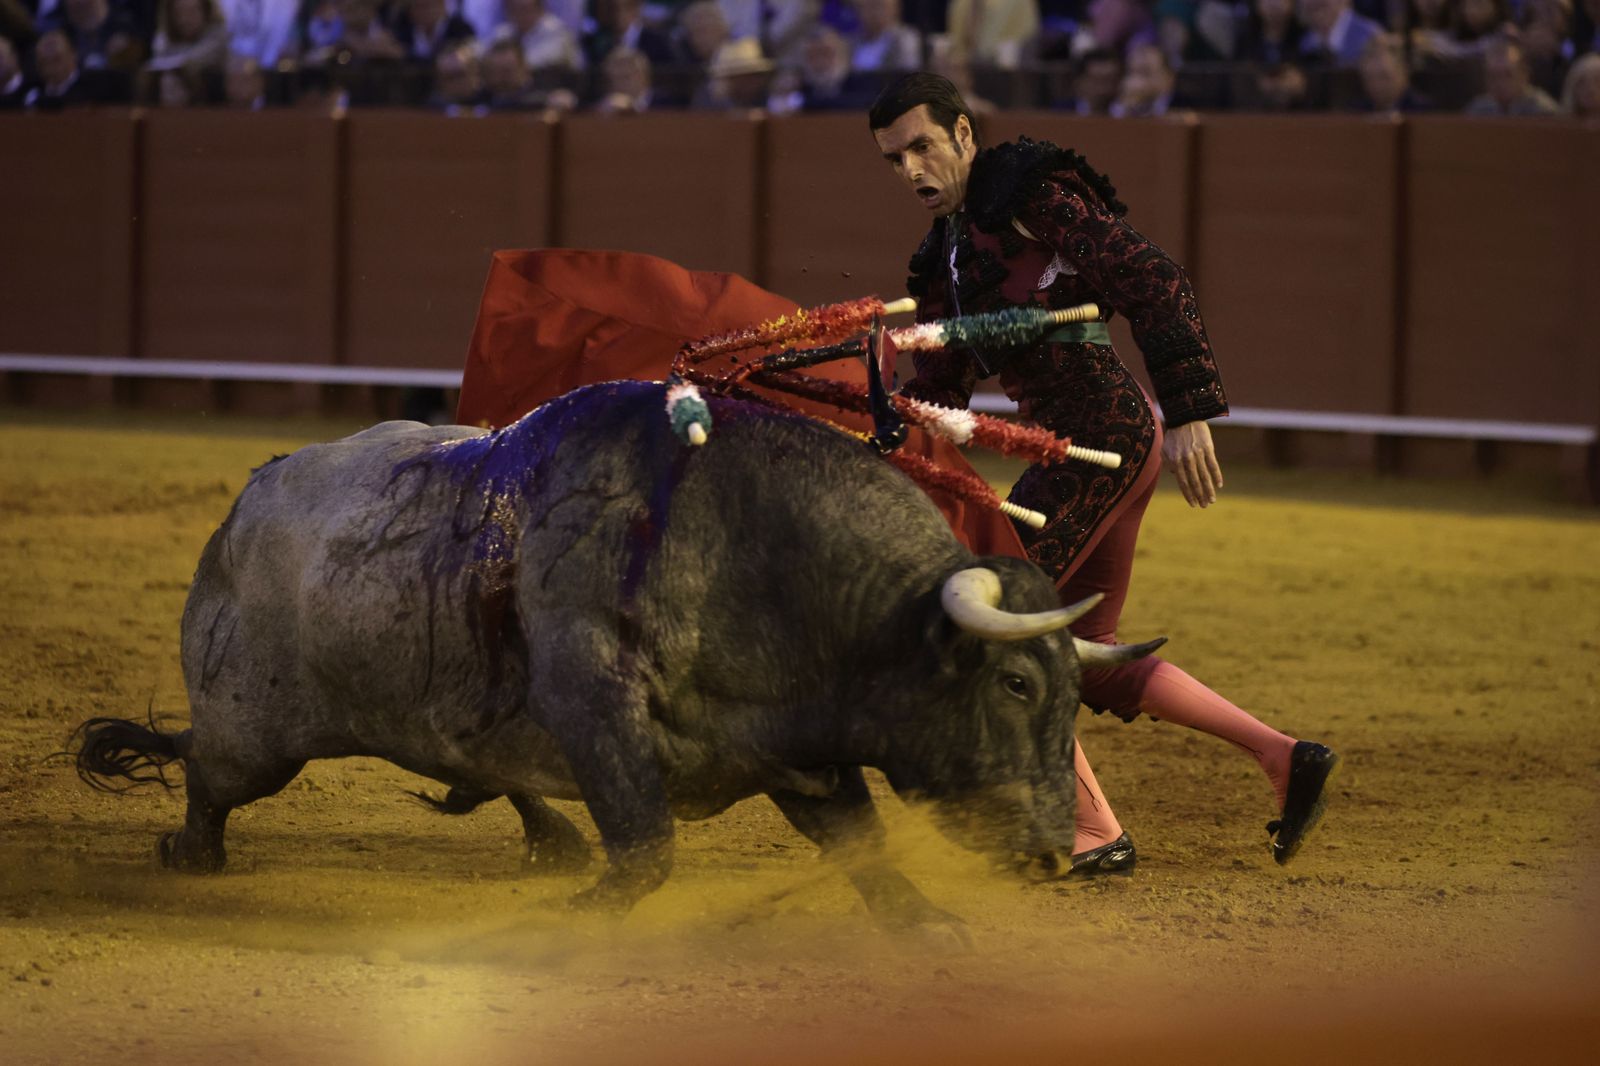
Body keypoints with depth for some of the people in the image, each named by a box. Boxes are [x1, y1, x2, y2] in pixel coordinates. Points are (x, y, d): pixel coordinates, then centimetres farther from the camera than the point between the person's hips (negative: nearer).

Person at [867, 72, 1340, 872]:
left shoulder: (1034, 196, -9)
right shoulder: (950, 254, 19)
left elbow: (1151, 282, -16)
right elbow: (938, 388, 23)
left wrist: (1188, 413, -23)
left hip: (1101, 433, -10)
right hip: (1117, 445, 10)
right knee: (1085, 654, 14)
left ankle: (1094, 830, -4)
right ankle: (1282, 756, 14)